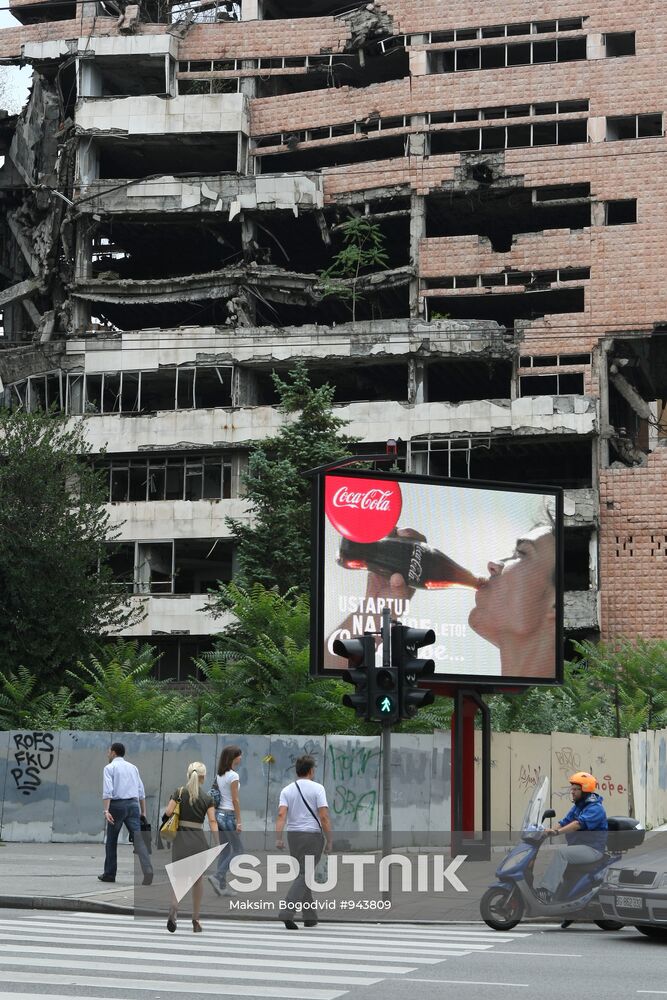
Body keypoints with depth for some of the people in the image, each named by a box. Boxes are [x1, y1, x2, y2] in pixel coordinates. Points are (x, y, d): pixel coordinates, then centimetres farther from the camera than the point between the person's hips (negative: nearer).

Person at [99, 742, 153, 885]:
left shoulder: (110, 768, 3)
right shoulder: (133, 767, 18)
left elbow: (107, 791, -11)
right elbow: (141, 792, 15)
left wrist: (106, 810, -19)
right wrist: (143, 812, 17)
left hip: (117, 805, -3)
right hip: (133, 805, 3)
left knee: (112, 840, 12)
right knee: (138, 839, -6)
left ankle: (109, 874, 19)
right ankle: (147, 869, -25)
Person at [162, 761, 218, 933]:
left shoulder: (179, 792, -1)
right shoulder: (207, 799, -1)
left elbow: (168, 812, -9)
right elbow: (212, 822, -7)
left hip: (181, 840, 0)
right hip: (199, 840, 0)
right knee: (198, 880, 14)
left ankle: (173, 910, -26)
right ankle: (196, 920, 19)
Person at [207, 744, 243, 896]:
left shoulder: (219, 775, 10)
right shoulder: (233, 776, -13)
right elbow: (235, 800, -15)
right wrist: (239, 821, -13)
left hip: (219, 813, 8)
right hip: (229, 815, -8)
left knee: (225, 850, 11)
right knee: (238, 850, 2)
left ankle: (222, 886, 10)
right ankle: (217, 877, -9)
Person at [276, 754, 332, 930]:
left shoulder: (287, 790, 6)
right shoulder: (317, 788, -5)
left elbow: (281, 814, -8)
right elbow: (324, 817, -11)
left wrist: (278, 838, -14)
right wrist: (329, 841, -4)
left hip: (293, 836, 5)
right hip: (313, 836, -5)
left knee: (303, 875, 16)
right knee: (303, 877, -8)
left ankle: (310, 917, 20)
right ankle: (287, 912, -26)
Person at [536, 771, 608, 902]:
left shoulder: (595, 808, -12)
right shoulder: (577, 807, 18)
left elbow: (579, 823, -27)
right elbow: (564, 822, 15)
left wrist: (557, 832, -37)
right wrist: (548, 831, -3)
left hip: (592, 849, -10)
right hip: (577, 846, 10)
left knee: (561, 852, -30)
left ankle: (547, 890, -38)